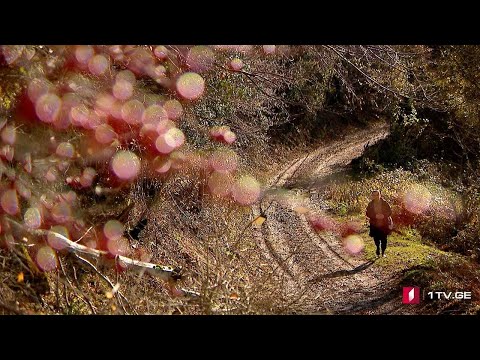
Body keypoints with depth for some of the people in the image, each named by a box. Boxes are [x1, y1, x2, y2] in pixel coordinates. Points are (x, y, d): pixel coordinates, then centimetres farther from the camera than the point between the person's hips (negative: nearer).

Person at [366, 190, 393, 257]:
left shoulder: (384, 203, -2)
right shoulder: (370, 204, 0)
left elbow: (389, 211, 0)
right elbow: (368, 214, -1)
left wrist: (383, 215, -16)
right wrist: (375, 216, -17)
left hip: (384, 224, -1)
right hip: (374, 225, 1)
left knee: (384, 239, 0)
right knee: (376, 238, 0)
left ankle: (383, 252, 16)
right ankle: (378, 248, 31)